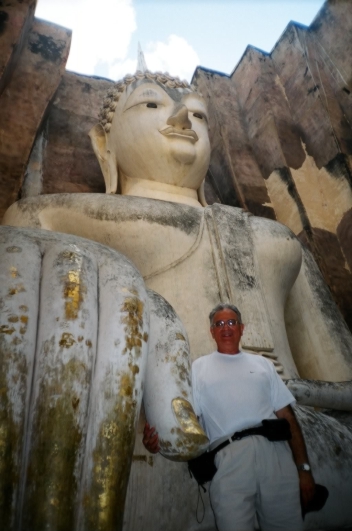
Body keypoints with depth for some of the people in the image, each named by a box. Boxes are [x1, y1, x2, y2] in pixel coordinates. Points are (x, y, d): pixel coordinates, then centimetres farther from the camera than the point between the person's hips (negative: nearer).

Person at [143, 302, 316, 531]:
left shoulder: (263, 364, 18)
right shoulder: (199, 367, 13)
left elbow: (287, 416, 14)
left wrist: (304, 468, 8)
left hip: (276, 454, 2)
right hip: (229, 459, -2)